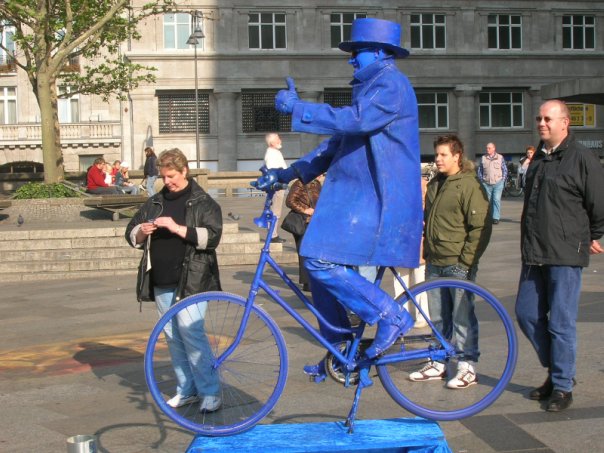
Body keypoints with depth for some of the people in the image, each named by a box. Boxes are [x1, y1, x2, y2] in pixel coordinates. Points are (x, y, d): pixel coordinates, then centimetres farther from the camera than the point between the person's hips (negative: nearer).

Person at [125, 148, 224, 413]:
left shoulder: (203, 203, 0)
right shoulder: (154, 203, 15)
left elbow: (212, 236, -13)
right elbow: (131, 236, 17)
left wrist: (177, 228, -20)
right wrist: (141, 232, -6)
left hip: (191, 282, -6)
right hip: (161, 284, 6)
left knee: (190, 334, -14)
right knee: (173, 337, 10)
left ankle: (210, 392, -5)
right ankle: (186, 390, 20)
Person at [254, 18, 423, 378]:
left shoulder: (390, 84, -9)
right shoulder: (371, 87, 23)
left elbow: (352, 120, -26)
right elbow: (338, 143, 19)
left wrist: (296, 108, -19)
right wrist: (288, 173, 11)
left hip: (375, 201, -10)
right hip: (355, 197, 10)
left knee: (323, 263, -18)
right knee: (320, 266, 9)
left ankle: (391, 316, -6)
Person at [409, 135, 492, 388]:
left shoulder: (470, 185, -10)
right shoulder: (435, 184, 15)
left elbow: (480, 227, -14)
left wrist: (466, 260, -16)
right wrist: (426, 251, 16)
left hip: (458, 265, -7)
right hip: (434, 263, 8)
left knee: (462, 317, -2)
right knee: (438, 317, 14)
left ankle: (468, 367, 6)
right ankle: (439, 363, 24)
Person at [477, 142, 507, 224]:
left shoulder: (500, 157, 4)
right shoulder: (483, 158, 8)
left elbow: (505, 170, 8)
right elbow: (480, 170, 14)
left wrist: (502, 180, 0)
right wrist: (481, 180, 5)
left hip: (498, 183, -2)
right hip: (486, 183, 2)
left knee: (496, 199, -13)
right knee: (489, 201, 6)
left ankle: (496, 218, -11)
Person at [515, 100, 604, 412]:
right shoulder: (538, 158, 14)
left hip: (566, 255, -8)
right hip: (534, 254, 8)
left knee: (561, 322, -3)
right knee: (526, 314, 10)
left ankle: (563, 387, 10)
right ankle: (555, 368, 28)